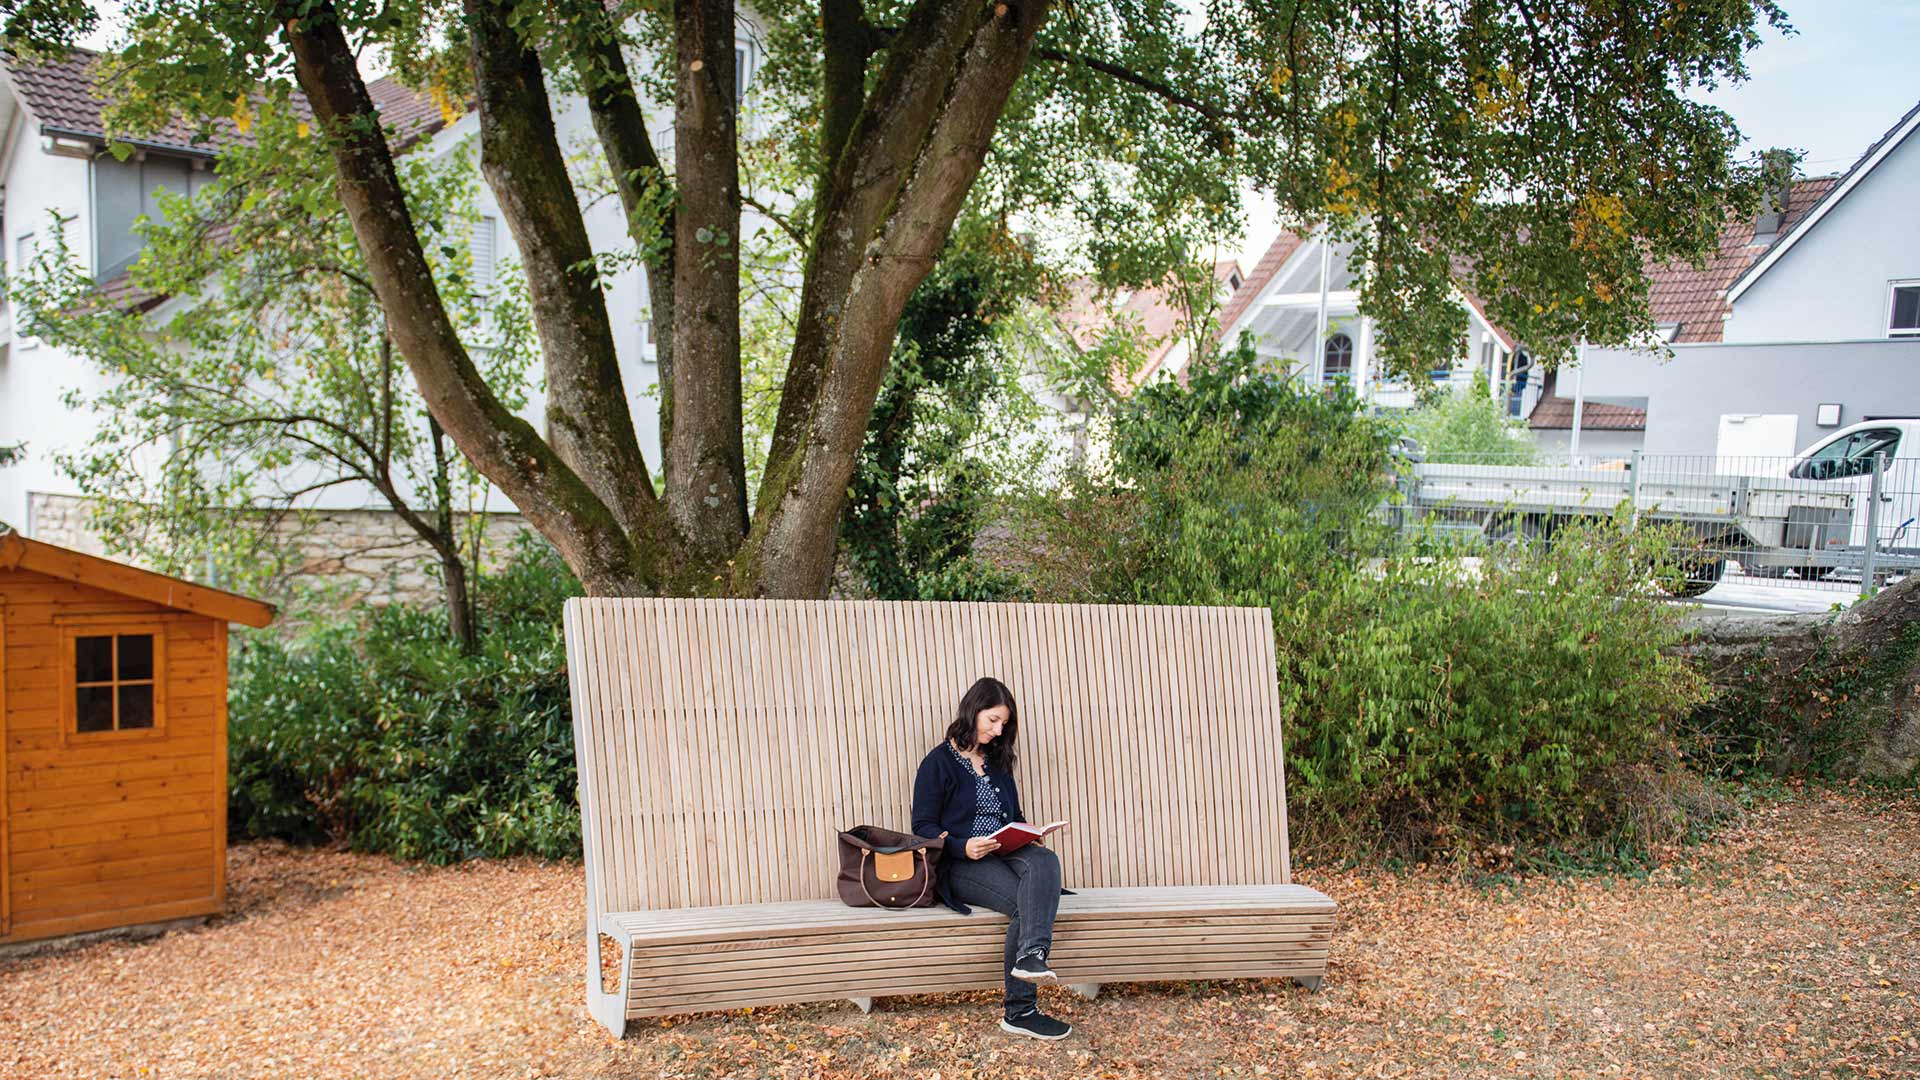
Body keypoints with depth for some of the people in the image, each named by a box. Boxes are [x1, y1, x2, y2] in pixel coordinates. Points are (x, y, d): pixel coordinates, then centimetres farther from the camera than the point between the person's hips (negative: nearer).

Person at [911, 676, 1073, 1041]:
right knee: (1024, 902, -33)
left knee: (1045, 861, -33)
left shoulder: (998, 761, 24)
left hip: (1005, 853, 5)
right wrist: (962, 846, -21)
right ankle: (1019, 1010, -34)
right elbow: (923, 826, -3)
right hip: (960, 864, -5)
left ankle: (1031, 955, -52)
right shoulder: (938, 762, 3)